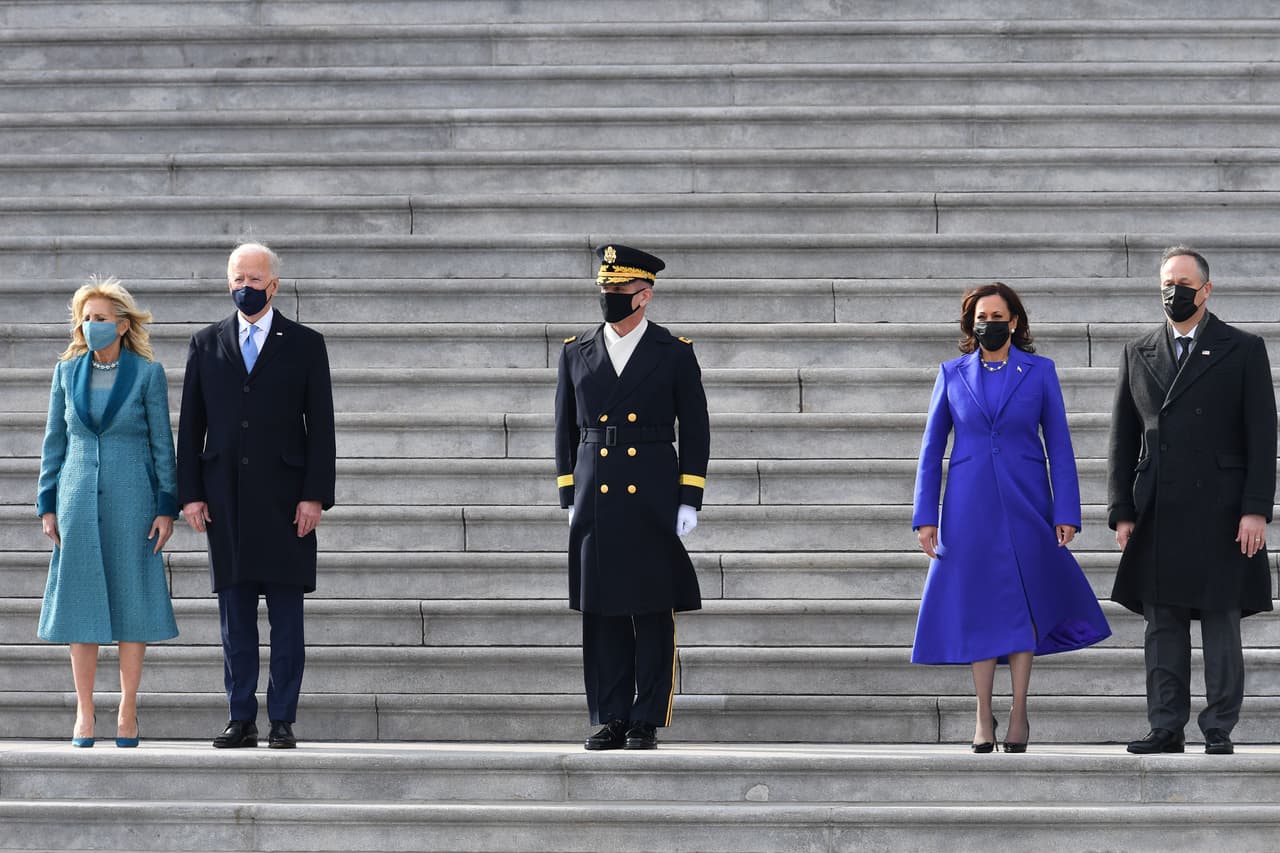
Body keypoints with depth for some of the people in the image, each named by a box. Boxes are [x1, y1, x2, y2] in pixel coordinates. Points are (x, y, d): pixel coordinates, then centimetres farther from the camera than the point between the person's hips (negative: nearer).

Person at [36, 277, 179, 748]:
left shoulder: (148, 373, -1)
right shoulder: (67, 371, 6)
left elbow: (162, 443, 0)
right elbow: (54, 440, 10)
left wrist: (167, 507, -5)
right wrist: (48, 504, 5)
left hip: (131, 498, -2)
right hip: (79, 498, 2)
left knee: (132, 601, 0)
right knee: (81, 602, 2)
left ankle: (127, 712, 6)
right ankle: (84, 713, 7)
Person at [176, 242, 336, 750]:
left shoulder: (305, 345, 5)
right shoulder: (206, 345, 11)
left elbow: (321, 426, 1)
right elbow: (191, 425, 9)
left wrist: (316, 496, -7)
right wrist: (190, 493, 1)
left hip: (284, 498, -2)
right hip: (225, 499, 2)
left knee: (286, 616, -1)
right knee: (235, 614, 4)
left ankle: (282, 722, 2)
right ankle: (241, 718, 8)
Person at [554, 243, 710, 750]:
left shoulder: (675, 355, 2)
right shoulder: (577, 354, 9)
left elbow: (695, 432, 3)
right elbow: (566, 431, 13)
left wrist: (689, 501, -3)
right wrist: (570, 499, 7)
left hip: (653, 506, -2)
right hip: (596, 505, 2)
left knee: (653, 616, -1)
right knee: (601, 615, 3)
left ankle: (646, 723, 4)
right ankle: (610, 719, 9)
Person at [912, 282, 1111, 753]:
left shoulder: (1040, 371, 1)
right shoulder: (953, 373, 5)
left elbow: (1059, 444, 1)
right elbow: (931, 448, 7)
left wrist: (1066, 511, -5)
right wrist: (925, 516, 1)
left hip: (1025, 502, -1)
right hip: (969, 506, 1)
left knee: (1023, 603, 1)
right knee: (979, 607, 1)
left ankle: (1018, 715, 8)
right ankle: (983, 718, 8)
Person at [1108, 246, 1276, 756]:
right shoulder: (1138, 354, 12)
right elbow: (1123, 440, 12)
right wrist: (1122, 512, 4)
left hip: (1220, 515, -3)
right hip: (1157, 517, 3)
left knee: (1221, 626, 1)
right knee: (1162, 627, 4)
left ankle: (1219, 732, 5)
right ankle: (1166, 729, 8)